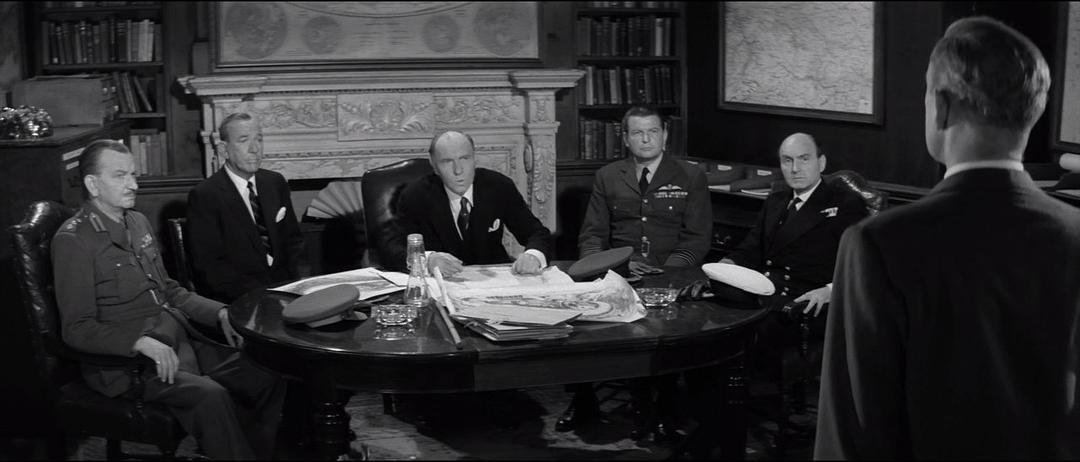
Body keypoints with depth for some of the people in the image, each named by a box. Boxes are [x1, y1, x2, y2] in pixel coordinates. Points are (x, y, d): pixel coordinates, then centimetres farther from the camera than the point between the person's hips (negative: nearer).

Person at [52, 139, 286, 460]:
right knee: (210, 396, -31)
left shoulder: (138, 222, 15)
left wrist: (219, 313, 7)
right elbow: (76, 329, -13)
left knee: (268, 376, -9)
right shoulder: (73, 240, -9)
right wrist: (142, 342, -27)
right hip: (126, 359, -8)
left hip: (178, 339, 8)